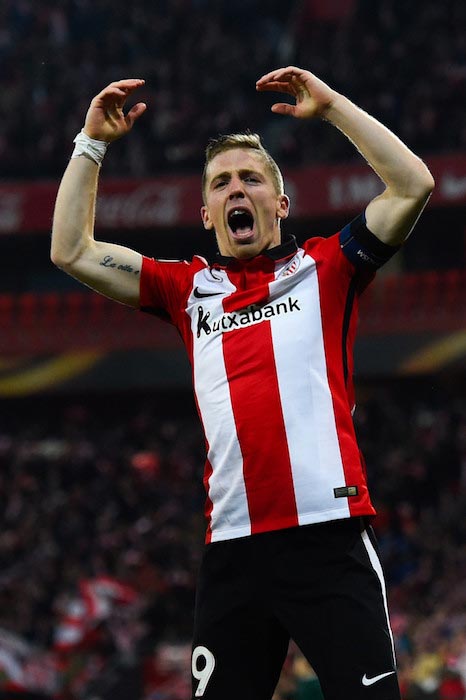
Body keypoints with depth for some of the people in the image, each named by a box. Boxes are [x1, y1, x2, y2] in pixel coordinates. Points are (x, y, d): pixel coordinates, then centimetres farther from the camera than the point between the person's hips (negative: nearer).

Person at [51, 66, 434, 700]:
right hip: (234, 548, 3)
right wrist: (92, 142, 14)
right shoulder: (190, 290, 17)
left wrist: (332, 106, 1)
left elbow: (413, 185, 0)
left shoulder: (325, 267, 10)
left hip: (331, 536, -3)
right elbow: (72, 251, 17)